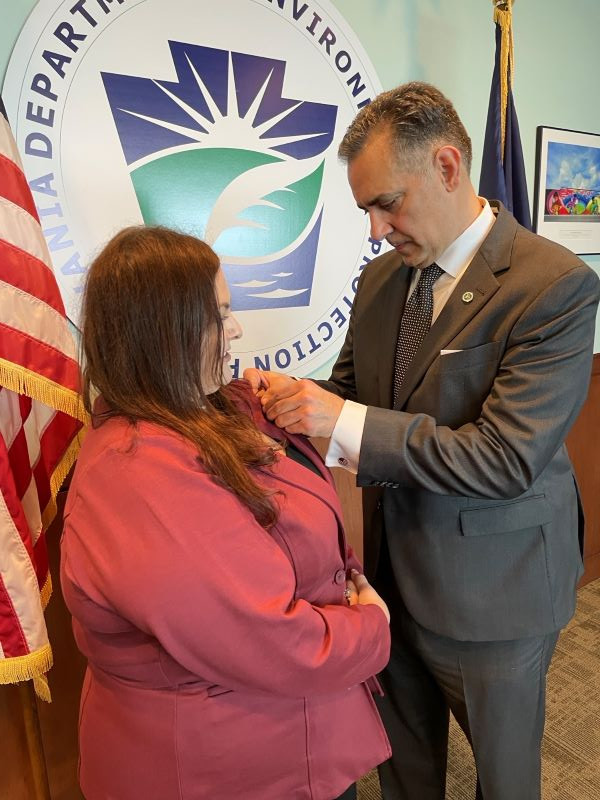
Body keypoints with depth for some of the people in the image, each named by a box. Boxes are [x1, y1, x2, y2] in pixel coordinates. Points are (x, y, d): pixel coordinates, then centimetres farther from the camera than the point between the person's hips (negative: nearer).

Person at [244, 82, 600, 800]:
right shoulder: (381, 278, 1)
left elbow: (505, 457, -26)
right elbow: (351, 392, 7)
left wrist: (345, 423, -29)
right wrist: (289, 396, -14)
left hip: (489, 592, -5)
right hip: (396, 571, 6)